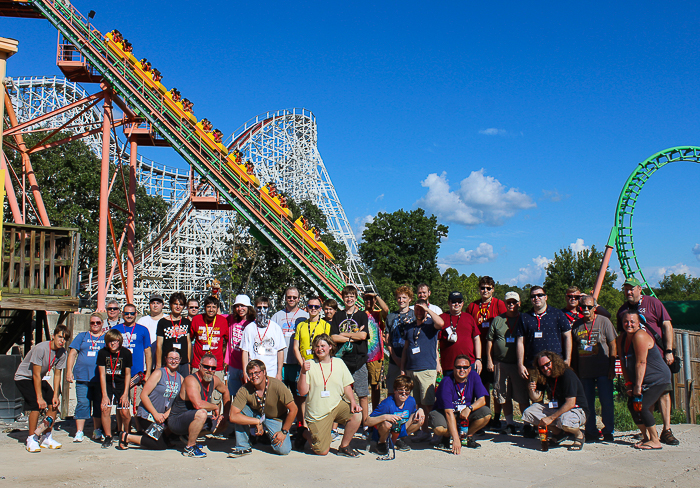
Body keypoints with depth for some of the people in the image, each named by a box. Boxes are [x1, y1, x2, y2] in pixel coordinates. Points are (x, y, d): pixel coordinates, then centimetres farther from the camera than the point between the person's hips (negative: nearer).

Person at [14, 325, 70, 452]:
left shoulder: (62, 353, -10)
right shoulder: (41, 349, -29)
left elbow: (57, 374, -2)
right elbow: (36, 375, -26)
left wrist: (55, 395, -9)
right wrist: (40, 398, -24)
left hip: (41, 379, 7)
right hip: (24, 377, -6)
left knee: (53, 404, -6)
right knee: (37, 405, -22)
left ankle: (46, 438, 7)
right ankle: (31, 439, -7)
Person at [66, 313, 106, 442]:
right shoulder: (82, 336, 13)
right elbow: (72, 353, 10)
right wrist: (69, 370, -1)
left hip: (101, 377, 0)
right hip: (83, 377, 0)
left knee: (99, 404, 5)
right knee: (82, 403, -5)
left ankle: (97, 430, 17)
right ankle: (79, 432, 1)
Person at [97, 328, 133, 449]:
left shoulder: (126, 353, -11)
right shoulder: (102, 353, -10)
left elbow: (127, 374, -5)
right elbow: (102, 374, -9)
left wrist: (125, 394, -9)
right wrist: (104, 395, -13)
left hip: (121, 384, -1)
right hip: (107, 384, 1)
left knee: (124, 412, -9)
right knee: (105, 409, -14)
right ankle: (108, 437, 2)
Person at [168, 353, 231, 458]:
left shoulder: (214, 380, -1)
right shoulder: (191, 380, -25)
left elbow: (225, 391, 21)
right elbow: (198, 404, -38)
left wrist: (225, 413, 13)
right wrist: (215, 407, -20)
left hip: (193, 419, 8)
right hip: (176, 420, -8)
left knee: (223, 424, 13)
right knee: (201, 414, -36)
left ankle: (190, 437, 17)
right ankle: (189, 448, -16)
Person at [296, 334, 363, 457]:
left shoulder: (338, 362, 6)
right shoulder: (309, 365, -5)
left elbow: (347, 386, 9)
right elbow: (302, 392, -10)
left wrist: (353, 402, -8)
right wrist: (303, 373, -23)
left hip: (337, 405, 3)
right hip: (317, 413, -3)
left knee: (356, 415, -26)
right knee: (322, 451, -6)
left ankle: (344, 446, -1)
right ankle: (306, 434, 27)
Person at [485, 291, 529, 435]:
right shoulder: (497, 320, 10)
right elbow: (490, 341, 13)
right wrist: (489, 360, 5)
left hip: (519, 364, -2)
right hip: (501, 364, 2)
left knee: (523, 397, -2)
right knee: (504, 396, 7)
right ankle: (510, 424, 19)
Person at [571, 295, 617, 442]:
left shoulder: (604, 321, 0)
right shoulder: (576, 325, 8)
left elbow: (613, 345, 0)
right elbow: (574, 348, 13)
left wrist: (612, 368, -6)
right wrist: (575, 370, 9)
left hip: (603, 370, -3)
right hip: (584, 371, 3)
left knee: (607, 402, -2)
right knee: (587, 403, 6)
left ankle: (608, 432, 12)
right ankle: (591, 432, 16)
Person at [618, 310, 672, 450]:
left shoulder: (640, 336, -21)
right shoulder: (621, 339, 6)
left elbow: (641, 363, -23)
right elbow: (624, 363, 9)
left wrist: (638, 386, -23)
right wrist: (628, 383, 1)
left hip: (658, 379, -9)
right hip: (644, 381, 9)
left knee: (641, 407, -16)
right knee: (632, 404, 4)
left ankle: (655, 441, -4)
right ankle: (646, 437, 19)